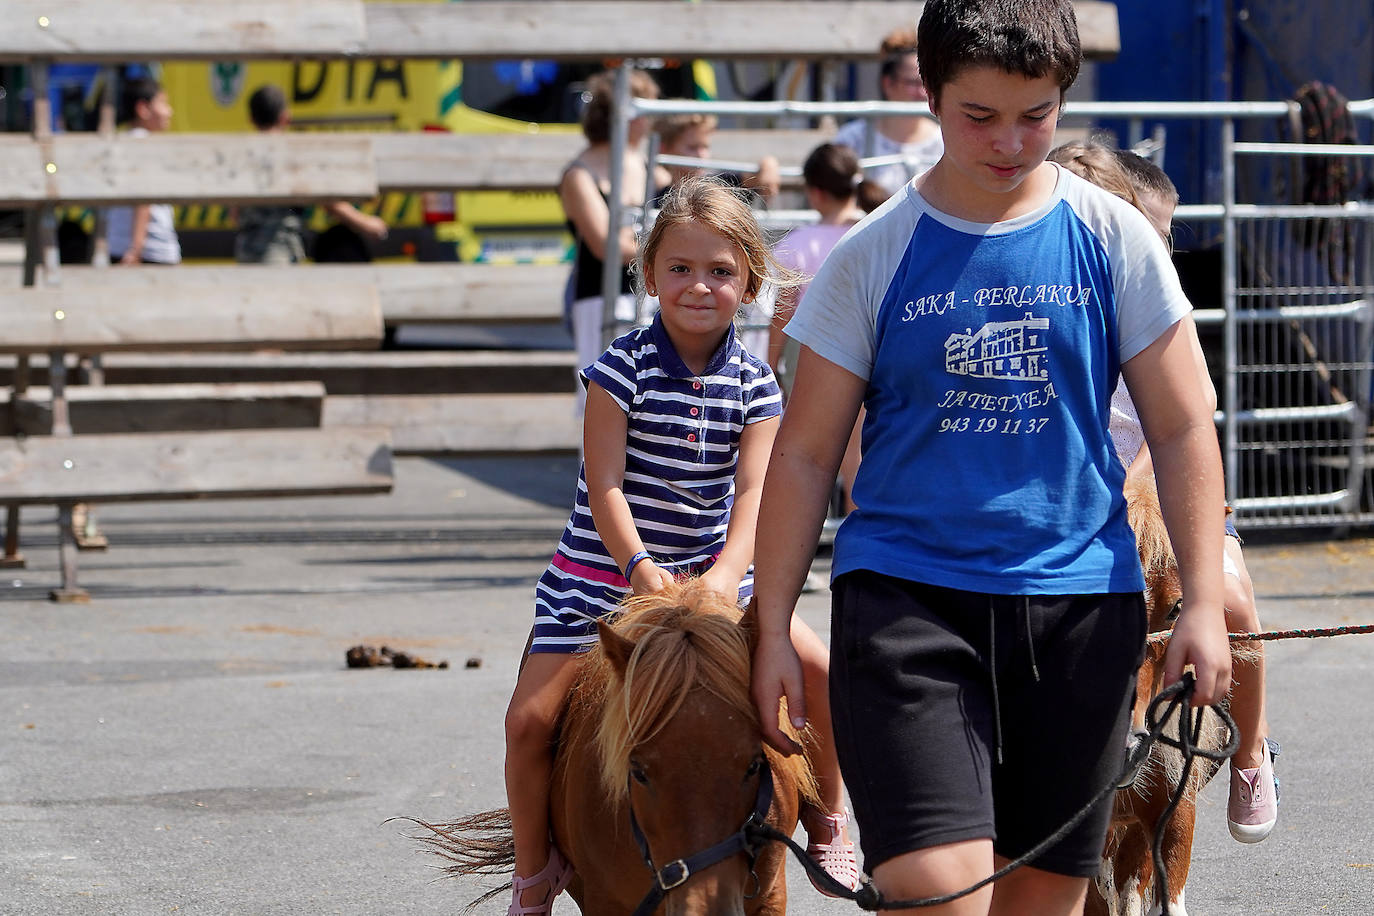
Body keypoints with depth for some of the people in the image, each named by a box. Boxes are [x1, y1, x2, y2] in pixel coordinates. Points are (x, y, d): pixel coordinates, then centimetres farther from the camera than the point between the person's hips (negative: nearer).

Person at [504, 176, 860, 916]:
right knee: (531, 720, -14)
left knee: (820, 673, -11)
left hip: (712, 572, 2)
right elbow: (605, 485, -16)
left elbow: (753, 491, -12)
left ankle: (827, 820, 13)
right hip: (601, 575, -2)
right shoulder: (623, 367, -11)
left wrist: (728, 572, -30)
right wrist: (639, 567, -31)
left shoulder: (754, 383, -2)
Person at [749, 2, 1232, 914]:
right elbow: (805, 454, 4)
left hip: (1079, 598, 2)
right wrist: (773, 627, 1)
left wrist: (1203, 603, -1)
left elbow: (1184, 427, 6)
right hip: (905, 593, -2)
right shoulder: (875, 256, 1)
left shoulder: (1114, 240, 3)